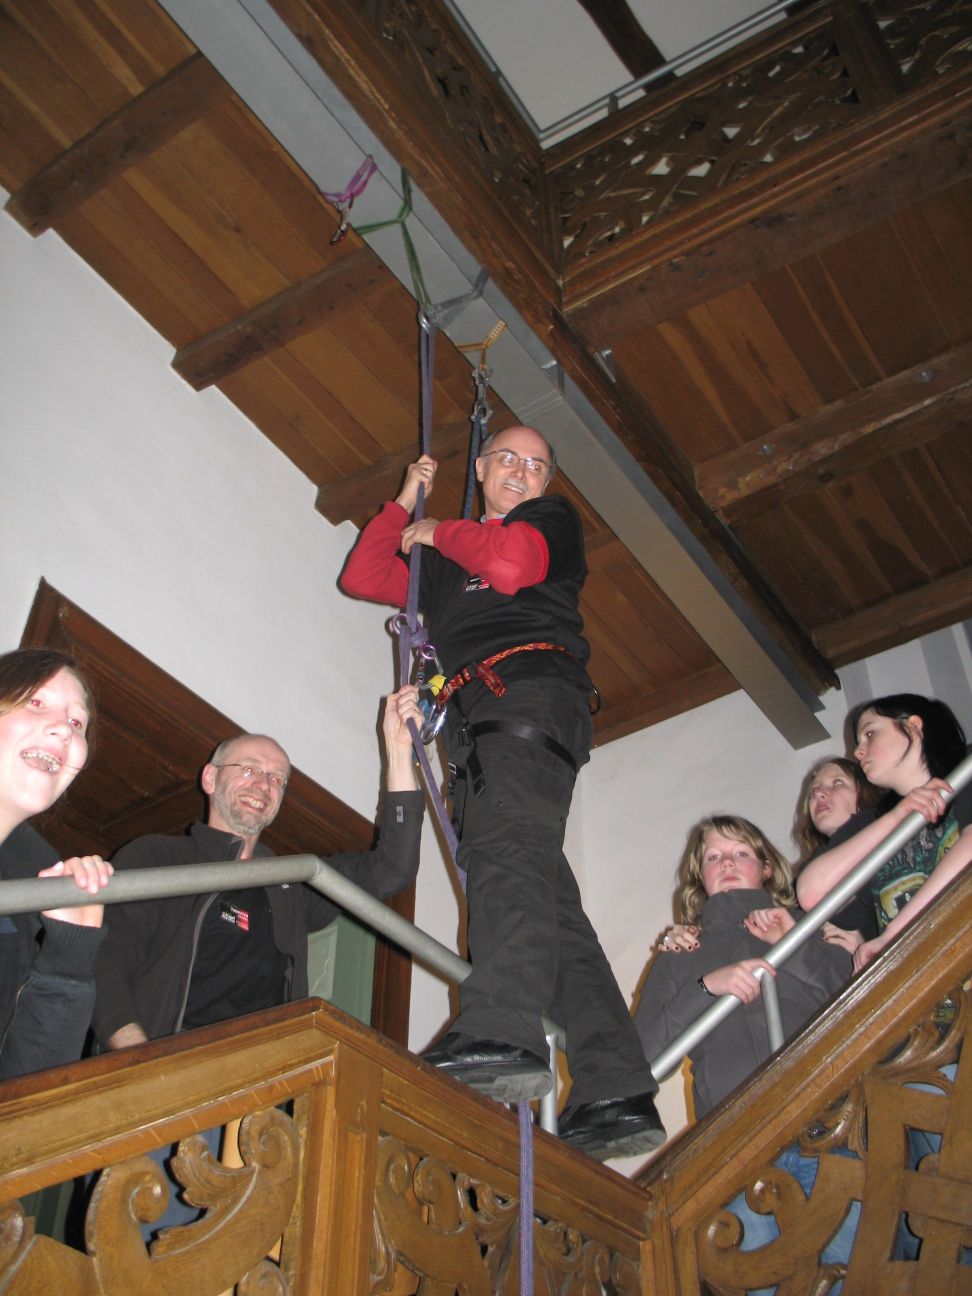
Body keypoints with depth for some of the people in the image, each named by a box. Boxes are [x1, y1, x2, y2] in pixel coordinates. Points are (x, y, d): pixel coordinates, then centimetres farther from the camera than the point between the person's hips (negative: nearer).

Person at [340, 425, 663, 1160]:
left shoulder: (552, 520, 19)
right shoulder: (444, 561, 38)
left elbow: (508, 566, -2)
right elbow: (361, 578, 32)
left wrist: (439, 533, 14)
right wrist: (405, 504, 29)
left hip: (531, 690, -6)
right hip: (476, 722, 6)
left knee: (506, 846, -30)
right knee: (539, 894, -8)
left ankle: (502, 1032, -49)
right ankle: (618, 1094, -15)